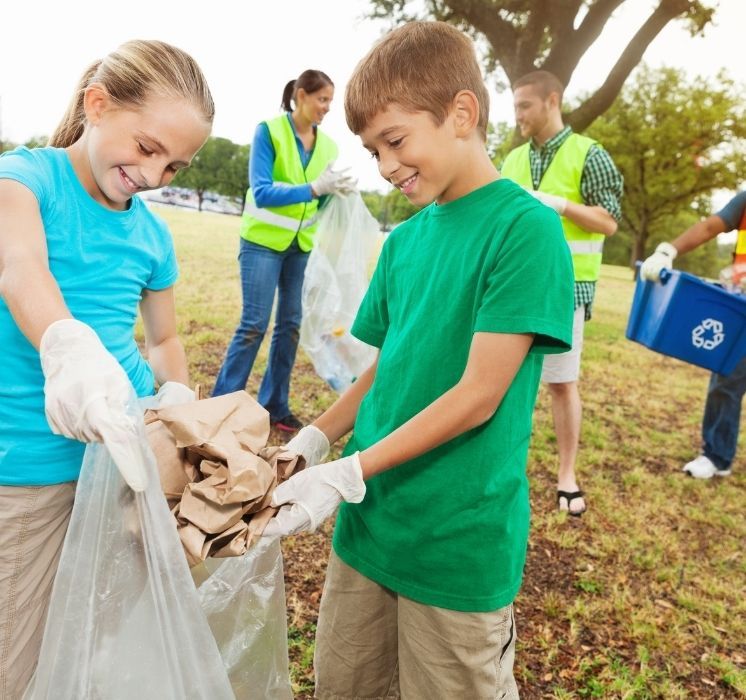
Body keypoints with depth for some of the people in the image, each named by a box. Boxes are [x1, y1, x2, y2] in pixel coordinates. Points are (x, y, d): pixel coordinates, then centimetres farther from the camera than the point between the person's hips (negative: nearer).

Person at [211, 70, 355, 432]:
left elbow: (322, 204, 9)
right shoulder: (269, 131, -9)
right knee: (254, 324, -7)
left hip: (301, 246, 5)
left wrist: (338, 192, -13)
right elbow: (261, 192, -19)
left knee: (290, 325, 6)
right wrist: (315, 188, -28)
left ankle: (274, 405, 18)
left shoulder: (327, 145, 5)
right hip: (264, 242, -5)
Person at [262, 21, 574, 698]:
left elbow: (477, 395, -19)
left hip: (459, 542, -6)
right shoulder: (404, 239, 7)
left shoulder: (525, 228, -14)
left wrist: (348, 474, -19)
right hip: (369, 522, 6)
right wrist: (314, 439, -3)